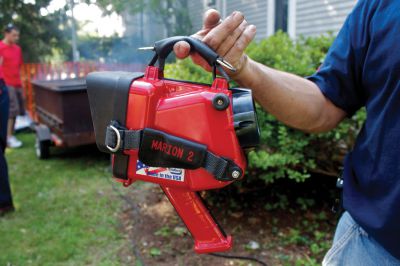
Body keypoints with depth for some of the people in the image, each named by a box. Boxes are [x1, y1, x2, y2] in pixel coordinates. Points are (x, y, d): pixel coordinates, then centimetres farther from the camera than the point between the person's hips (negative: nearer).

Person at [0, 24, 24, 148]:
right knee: (12, 110, -11)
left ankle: (11, 136, 15)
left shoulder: (17, 48, 15)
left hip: (17, 84, 7)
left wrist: (21, 84, 15)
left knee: (17, 111, 7)